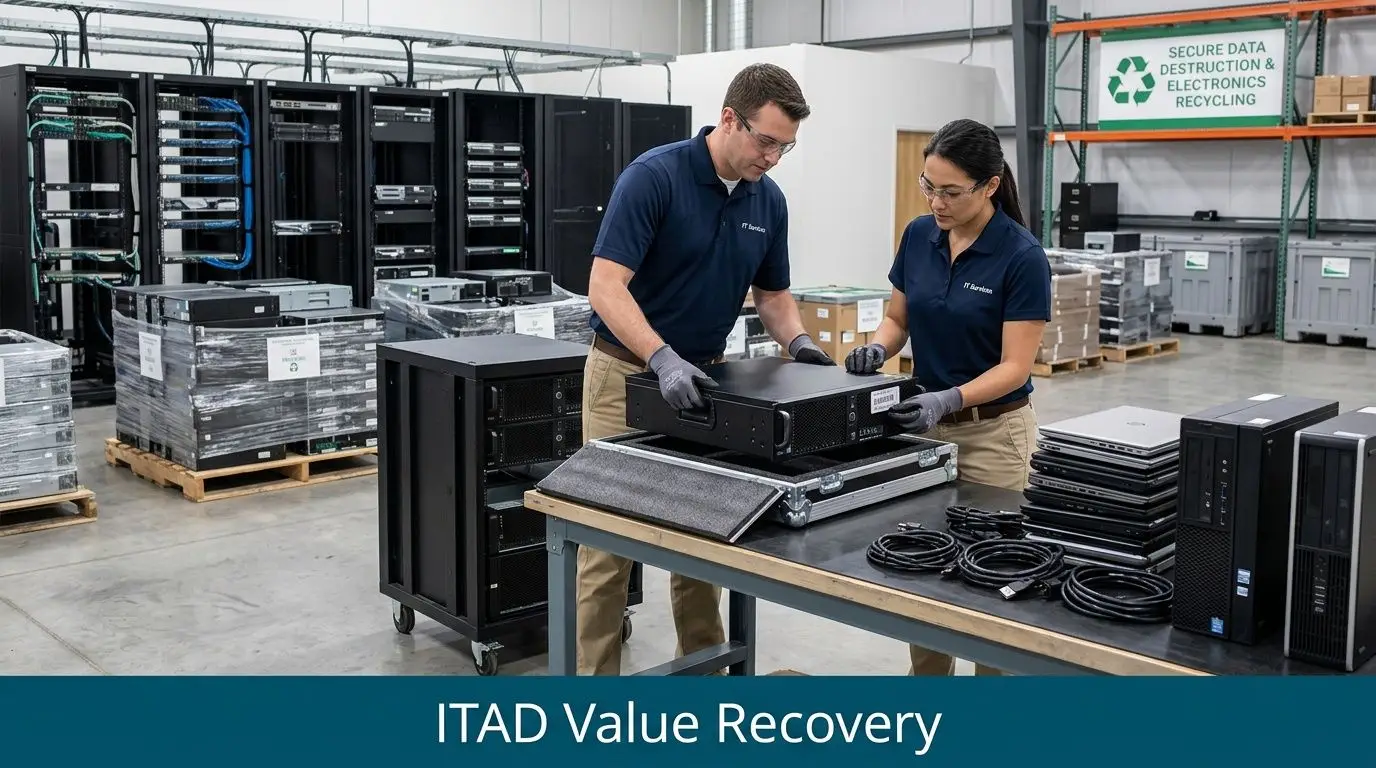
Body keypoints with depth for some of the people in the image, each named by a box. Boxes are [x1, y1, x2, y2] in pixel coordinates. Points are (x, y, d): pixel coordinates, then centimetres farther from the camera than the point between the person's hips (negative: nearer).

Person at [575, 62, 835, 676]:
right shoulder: (653, 176, -20)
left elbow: (773, 293, 11)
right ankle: (595, 678, 9)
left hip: (704, 378, 6)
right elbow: (605, 286, -26)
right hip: (629, 373, -6)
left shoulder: (769, 200, 1)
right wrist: (664, 360, -38)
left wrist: (798, 343, -10)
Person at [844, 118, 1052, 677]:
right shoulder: (918, 237, 0)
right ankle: (928, 677, 28)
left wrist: (949, 400, -32)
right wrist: (877, 349, -13)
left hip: (992, 432, -6)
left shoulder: (1022, 257, -18)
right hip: (925, 424, 6)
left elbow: (1015, 367, -18)